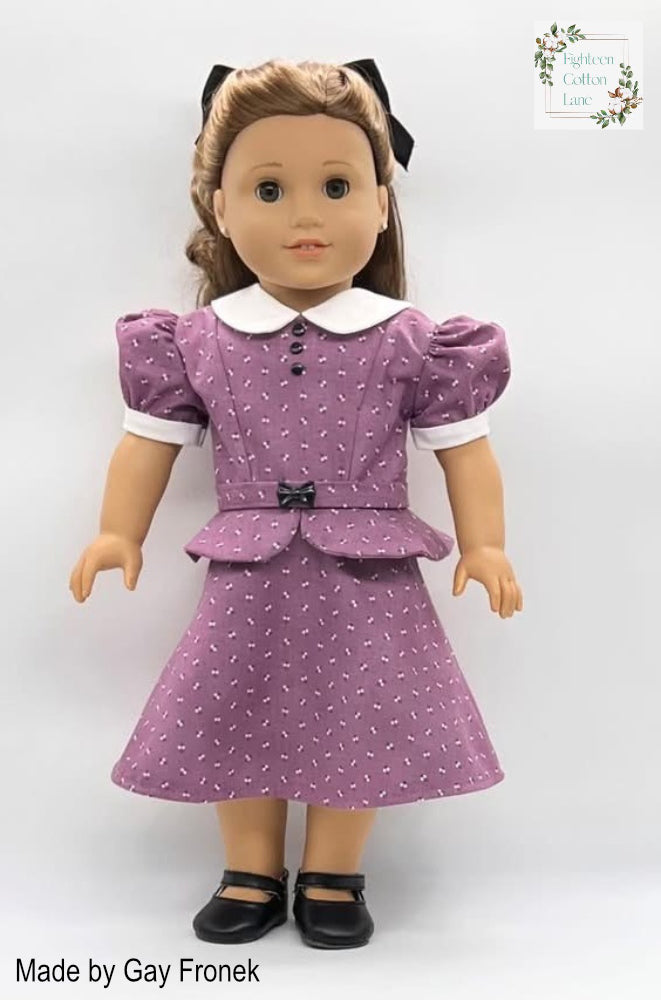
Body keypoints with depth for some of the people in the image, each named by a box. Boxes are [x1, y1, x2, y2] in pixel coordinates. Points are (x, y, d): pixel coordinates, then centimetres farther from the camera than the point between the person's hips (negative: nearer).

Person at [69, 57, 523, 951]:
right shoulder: (195, 342, 0)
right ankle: (251, 876, 29)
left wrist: (485, 547, -6)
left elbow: (463, 447, 1)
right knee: (235, 721, 9)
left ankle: (333, 879, 26)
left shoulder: (413, 342, -4)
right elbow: (150, 440, 8)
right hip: (249, 579, 2)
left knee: (359, 722, 5)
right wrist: (118, 534, 3)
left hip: (368, 579, -1)